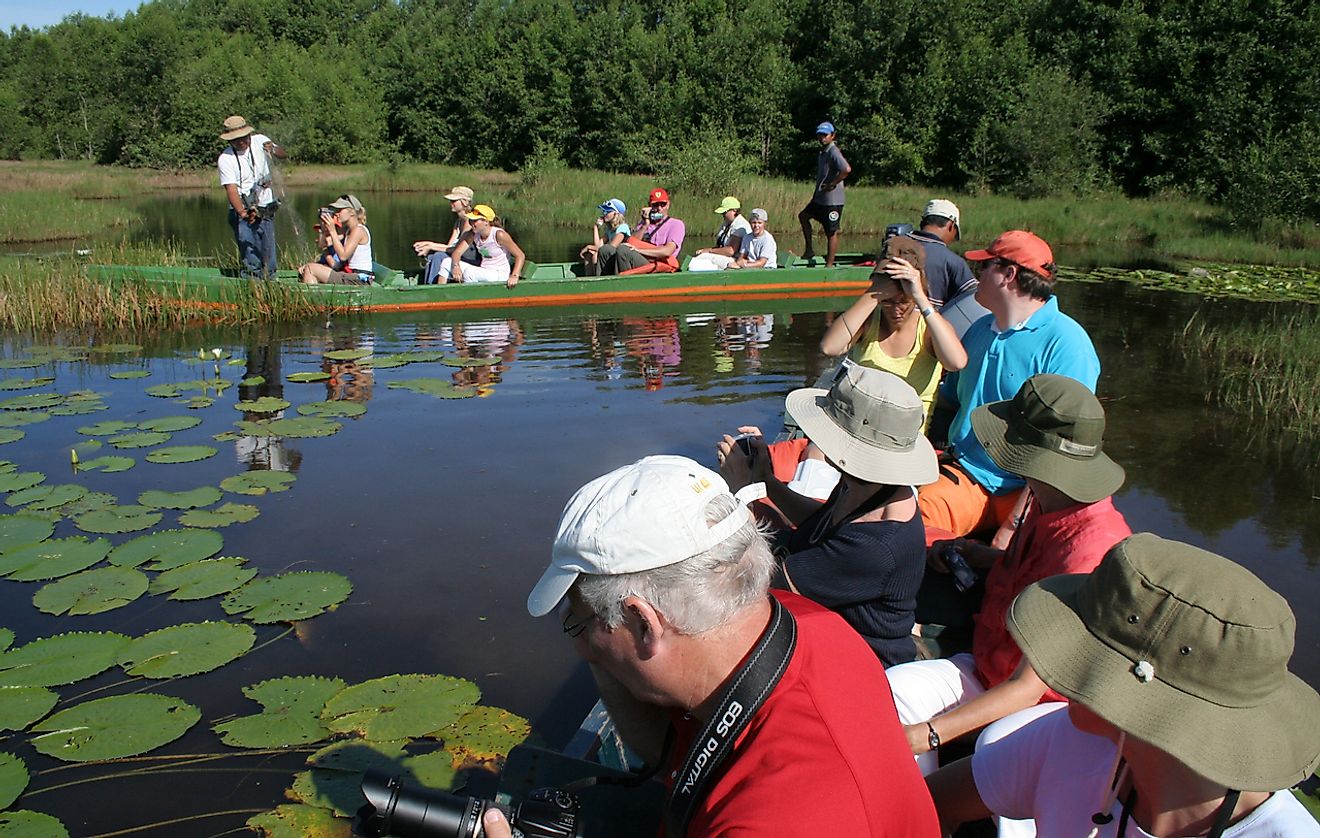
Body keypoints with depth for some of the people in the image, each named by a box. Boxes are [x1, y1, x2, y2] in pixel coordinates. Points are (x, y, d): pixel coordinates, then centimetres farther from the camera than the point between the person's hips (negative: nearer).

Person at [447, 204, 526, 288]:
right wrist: (456, 266, -23)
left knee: (469, 271, -32)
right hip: (483, 273, 7)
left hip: (499, 275, -7)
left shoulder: (498, 235, -18)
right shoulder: (473, 234, 1)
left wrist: (514, 276, -29)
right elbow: (457, 252, 0)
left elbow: (520, 255, -16)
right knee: (447, 262, -9)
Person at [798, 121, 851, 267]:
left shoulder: (833, 152, -17)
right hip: (820, 198, 11)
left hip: (832, 200, -10)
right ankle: (809, 250, 25)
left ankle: (830, 265, 2)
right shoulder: (822, 152, 12)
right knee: (803, 216, 21)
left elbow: (847, 169, -31)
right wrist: (817, 192, 16)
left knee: (831, 233, -4)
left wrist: (832, 184, -22)